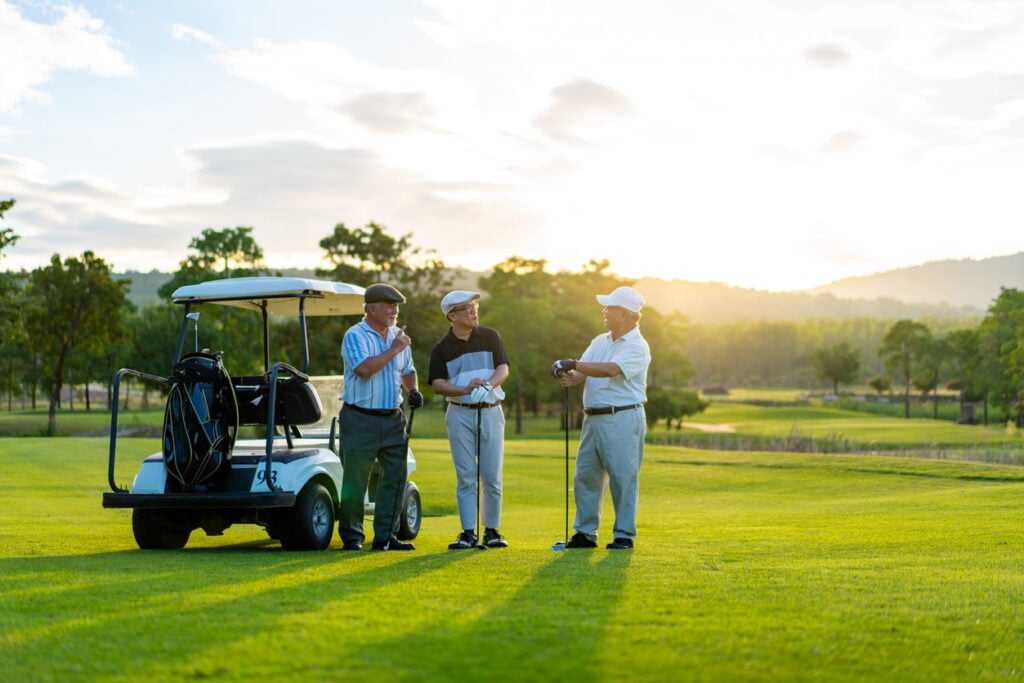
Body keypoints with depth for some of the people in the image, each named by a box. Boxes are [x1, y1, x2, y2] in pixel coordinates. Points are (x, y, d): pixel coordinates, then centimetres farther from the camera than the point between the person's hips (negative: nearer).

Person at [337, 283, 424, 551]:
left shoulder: (398, 336, 13)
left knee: (396, 477, 4)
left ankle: (385, 536, 11)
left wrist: (413, 390, 3)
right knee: (355, 481, -1)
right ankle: (351, 536, 11)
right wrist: (393, 350, -17)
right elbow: (364, 369, -23)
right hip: (360, 420, -6)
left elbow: (407, 371, 23)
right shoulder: (354, 335, -8)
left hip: (392, 419, 6)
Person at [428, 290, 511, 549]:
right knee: (466, 477, -2)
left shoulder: (490, 336, 7)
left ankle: (492, 530, 10)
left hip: (491, 411, 1)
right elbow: (437, 384, -5)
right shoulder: (441, 348, 3)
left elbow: (503, 369, 0)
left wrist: (488, 385, -20)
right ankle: (468, 532, 3)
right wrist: (466, 389, -21)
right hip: (460, 414, -1)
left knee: (492, 476, 0)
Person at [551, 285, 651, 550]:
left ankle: (625, 535, 5)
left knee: (623, 477, -3)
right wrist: (569, 377, -16)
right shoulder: (600, 341, 16)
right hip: (593, 418, 8)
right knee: (585, 475, 8)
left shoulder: (637, 346, -9)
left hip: (623, 419, -8)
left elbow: (611, 370, -23)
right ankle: (585, 533, 16)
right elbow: (582, 371, 7)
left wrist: (574, 364, -20)